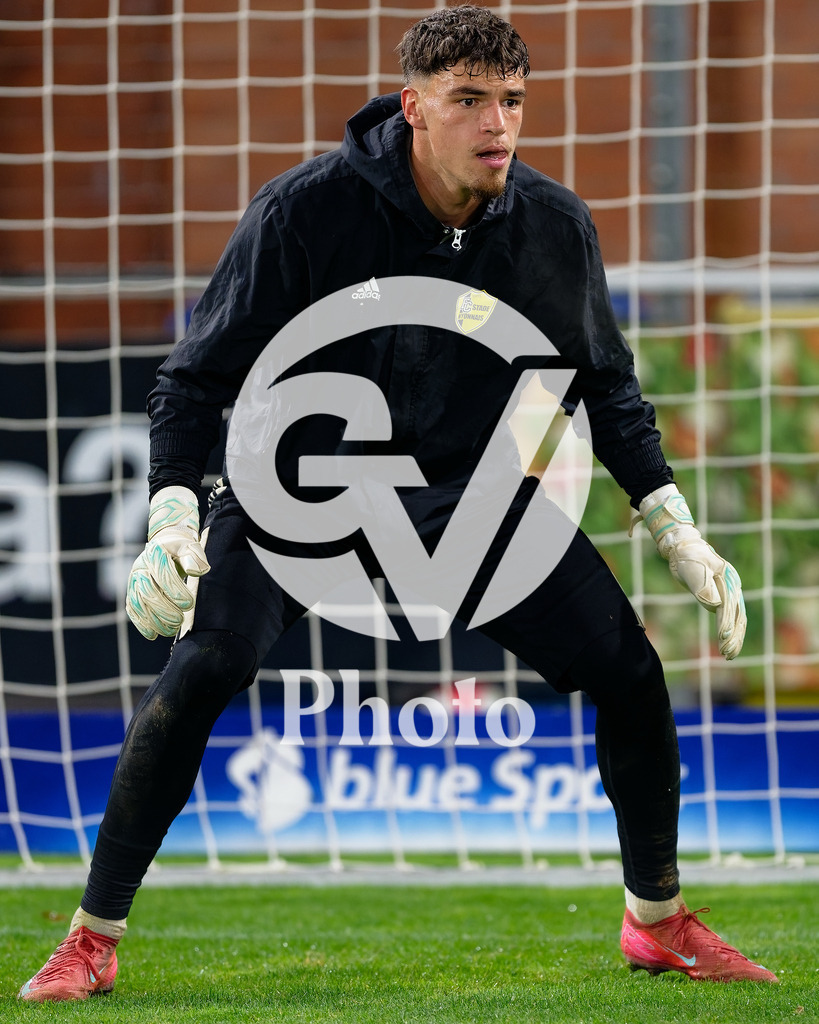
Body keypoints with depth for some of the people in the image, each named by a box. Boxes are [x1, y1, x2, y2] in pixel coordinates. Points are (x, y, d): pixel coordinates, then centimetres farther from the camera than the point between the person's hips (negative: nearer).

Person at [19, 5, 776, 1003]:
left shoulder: (556, 226, -9)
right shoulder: (308, 209, -20)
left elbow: (607, 385, 8)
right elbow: (200, 369, -12)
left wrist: (676, 529, 2)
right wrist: (172, 514, -25)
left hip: (473, 492, 3)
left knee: (630, 673, -7)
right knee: (204, 667, -25)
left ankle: (657, 920, 17)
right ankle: (92, 939, -12)